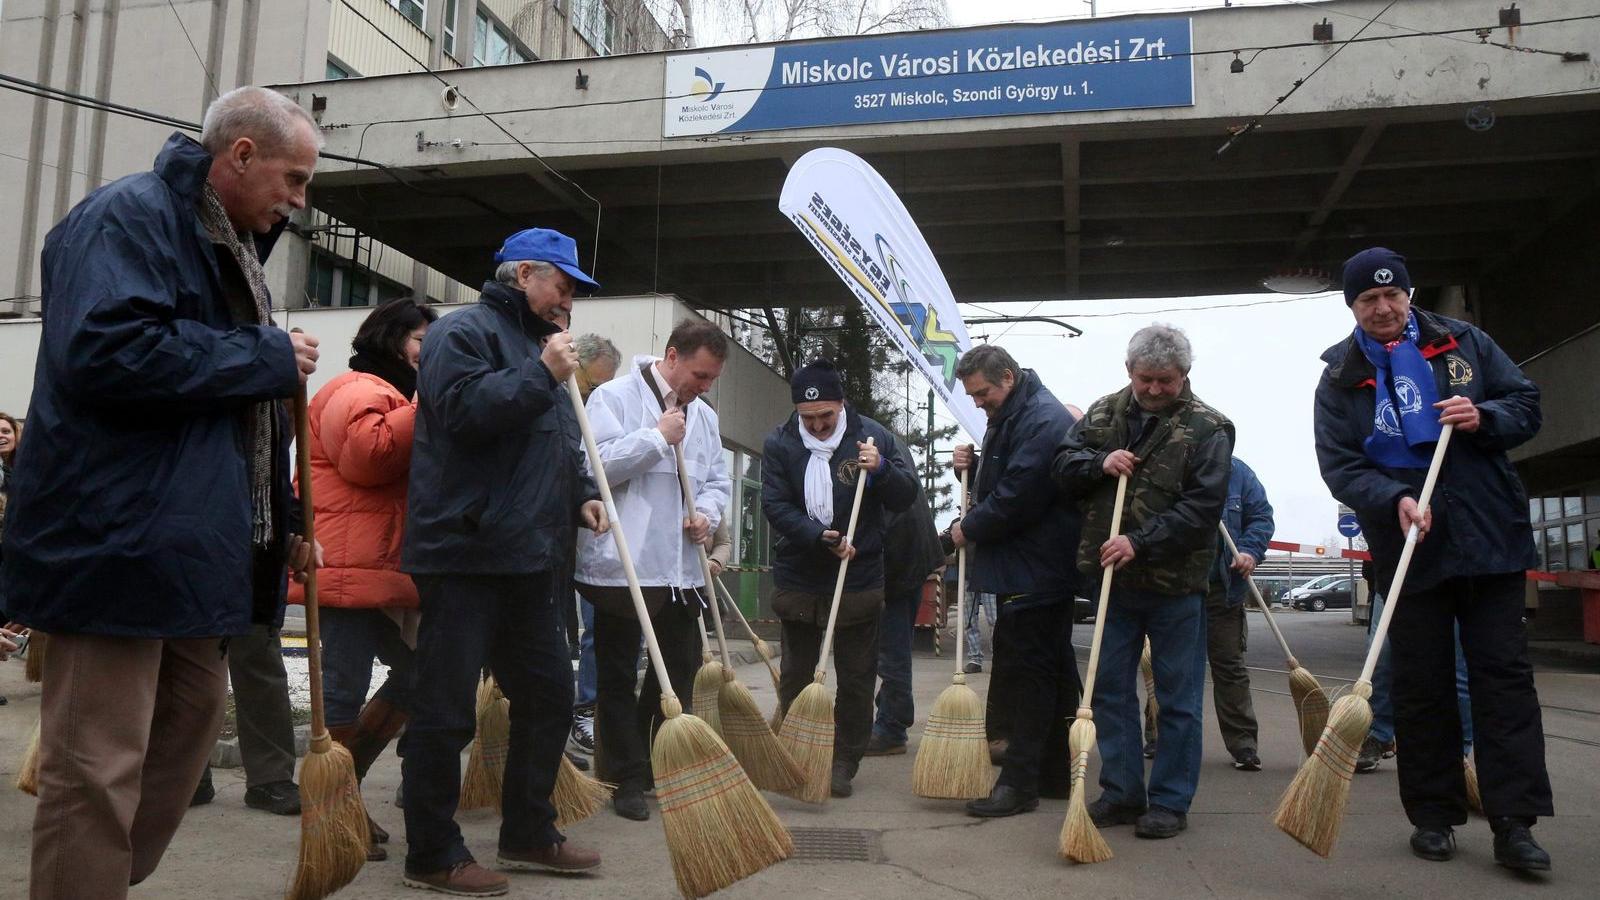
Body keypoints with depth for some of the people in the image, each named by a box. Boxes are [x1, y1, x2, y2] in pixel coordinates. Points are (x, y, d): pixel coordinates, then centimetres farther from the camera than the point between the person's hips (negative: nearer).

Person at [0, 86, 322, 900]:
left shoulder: (230, 245, 19)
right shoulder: (127, 217, -10)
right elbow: (107, 350, -28)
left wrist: (280, 524, 17)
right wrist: (270, 358, -17)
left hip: (192, 546, 10)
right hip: (119, 541, -10)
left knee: (193, 714, 18)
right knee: (98, 764, -4)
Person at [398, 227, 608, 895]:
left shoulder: (536, 345, 24)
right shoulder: (464, 332, -5)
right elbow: (464, 411, -23)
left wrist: (580, 493, 13)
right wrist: (542, 375, -16)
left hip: (525, 558, 10)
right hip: (463, 554, -10)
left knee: (549, 696, 14)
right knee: (444, 712, -2)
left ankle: (527, 835, 26)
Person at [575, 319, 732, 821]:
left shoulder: (704, 416, 14)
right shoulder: (615, 397, -7)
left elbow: (718, 480, 18)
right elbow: (596, 465, -18)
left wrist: (707, 514, -3)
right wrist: (659, 436, -17)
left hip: (683, 567, 7)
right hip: (621, 566, -7)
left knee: (680, 668, 14)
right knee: (618, 677, 4)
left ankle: (658, 768, 30)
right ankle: (627, 780, 15)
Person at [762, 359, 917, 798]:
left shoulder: (873, 436, -5)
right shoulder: (779, 444, -4)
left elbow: (907, 496, -3)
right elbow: (775, 505, -10)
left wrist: (881, 469, -23)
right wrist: (818, 536, -24)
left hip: (859, 581, -1)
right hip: (797, 580, 1)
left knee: (857, 680, 7)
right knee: (795, 677, 15)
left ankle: (844, 765, 21)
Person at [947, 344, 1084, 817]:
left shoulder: (1043, 420, -17)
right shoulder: (1009, 416, 17)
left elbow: (1018, 496, -23)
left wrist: (969, 529, -9)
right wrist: (973, 465, 6)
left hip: (1034, 573, -11)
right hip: (1031, 569, 11)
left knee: (1028, 672, -7)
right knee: (1053, 668, 15)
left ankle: (1019, 782, -1)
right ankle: (1056, 773, 24)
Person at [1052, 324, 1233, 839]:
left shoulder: (1207, 428, -7)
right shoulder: (1104, 414, 7)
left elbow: (1203, 506, -15)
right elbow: (1063, 466, 10)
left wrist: (1141, 542, -23)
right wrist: (1099, 464, -11)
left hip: (1175, 584, -4)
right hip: (1113, 579, 5)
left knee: (1178, 698, 5)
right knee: (1110, 688, 11)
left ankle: (1171, 802, 17)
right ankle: (1121, 793, 23)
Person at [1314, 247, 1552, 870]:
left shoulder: (1464, 343, 7)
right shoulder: (1339, 380, 2)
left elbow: (1526, 405, 10)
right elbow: (1338, 466, -6)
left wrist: (1483, 417, -12)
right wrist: (1394, 500, -23)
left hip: (1490, 540, 1)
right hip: (1407, 548, -1)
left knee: (1504, 676, -1)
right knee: (1421, 688, 6)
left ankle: (1514, 823, 4)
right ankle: (1434, 817, 16)